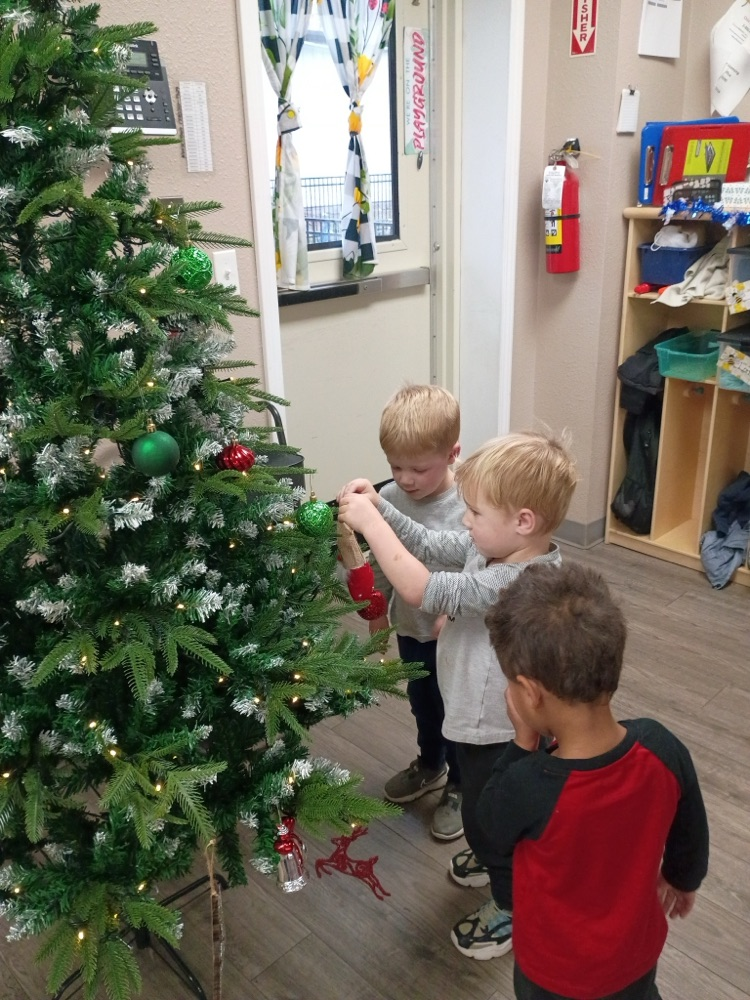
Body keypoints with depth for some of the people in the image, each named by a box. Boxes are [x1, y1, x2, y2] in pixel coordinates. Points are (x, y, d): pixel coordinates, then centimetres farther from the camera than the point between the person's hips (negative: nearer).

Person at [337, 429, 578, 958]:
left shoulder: (515, 583, -38)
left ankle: (512, 906, 41)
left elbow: (419, 588, -40)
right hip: (481, 716, 9)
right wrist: (379, 506, -13)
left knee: (485, 816, 16)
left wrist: (368, 521, -33)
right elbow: (431, 544, -1)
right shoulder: (497, 547, -11)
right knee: (481, 806, 33)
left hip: (497, 731, -9)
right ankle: (495, 859, 60)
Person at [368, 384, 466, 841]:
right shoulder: (390, 498, -12)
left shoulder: (467, 508, -26)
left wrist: (453, 615, -26)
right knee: (422, 705, 27)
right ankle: (431, 765, 53)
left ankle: (461, 787, 40)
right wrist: (377, 611, 7)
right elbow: (380, 563, 1)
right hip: (410, 628, 5)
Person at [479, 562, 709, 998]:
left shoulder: (528, 786, -40)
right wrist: (683, 879, 14)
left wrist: (523, 745, -22)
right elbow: (690, 834, -7)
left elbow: (492, 832, -15)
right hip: (637, 950, 3)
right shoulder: (662, 747, -27)